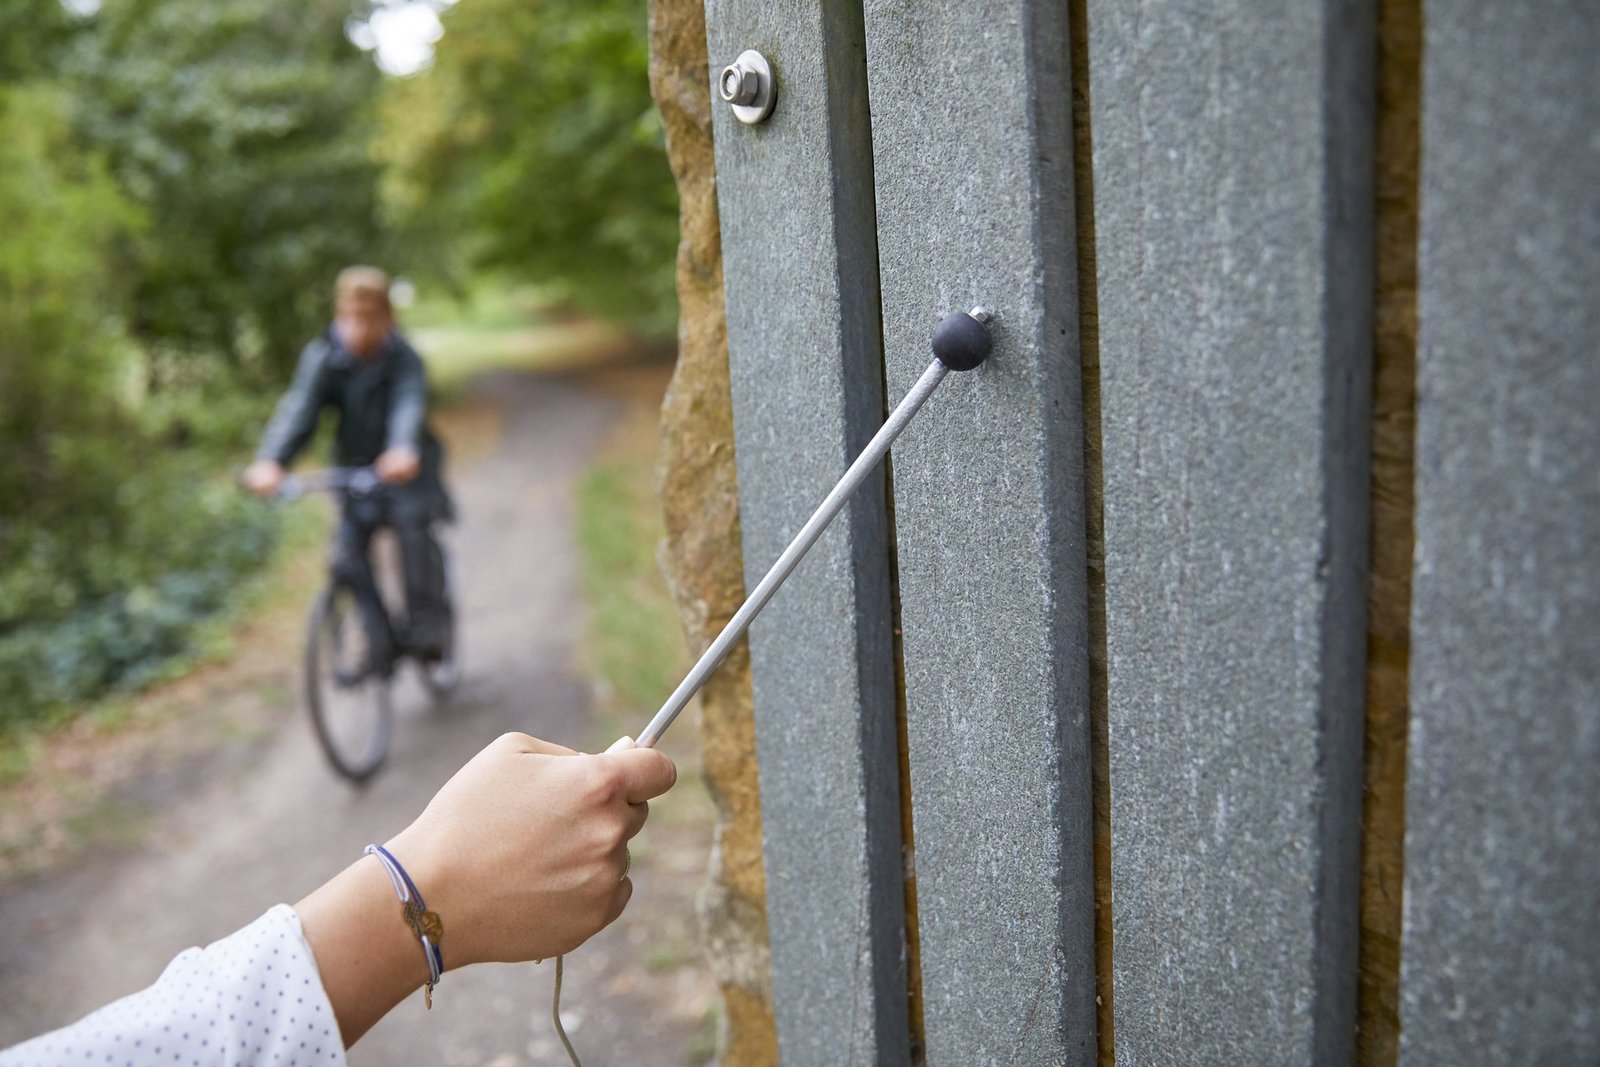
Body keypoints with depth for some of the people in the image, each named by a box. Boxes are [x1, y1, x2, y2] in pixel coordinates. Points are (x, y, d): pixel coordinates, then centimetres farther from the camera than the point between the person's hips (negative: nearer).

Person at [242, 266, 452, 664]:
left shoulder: (403, 358, -15)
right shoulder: (323, 358, -9)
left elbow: (410, 407, -34)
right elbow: (298, 408, -22)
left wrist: (404, 451, -56)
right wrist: (270, 461, -40)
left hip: (404, 467, -2)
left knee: (412, 521, -28)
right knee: (347, 551, -15)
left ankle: (427, 626, -13)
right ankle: (381, 642, 0)